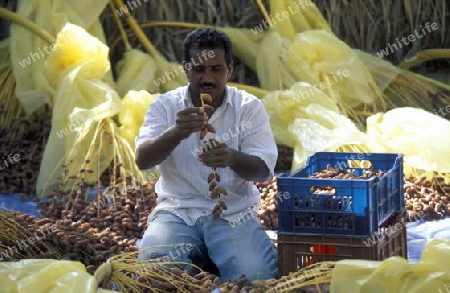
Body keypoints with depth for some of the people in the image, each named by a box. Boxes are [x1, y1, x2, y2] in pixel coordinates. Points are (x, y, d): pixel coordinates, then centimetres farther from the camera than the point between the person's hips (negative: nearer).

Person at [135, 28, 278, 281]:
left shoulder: (250, 107, -1)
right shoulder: (164, 105, 1)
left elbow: (263, 170, -11)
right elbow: (143, 161, -13)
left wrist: (232, 158, -35)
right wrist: (176, 133, -34)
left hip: (234, 213, 0)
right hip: (178, 211, 0)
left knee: (257, 277, -25)